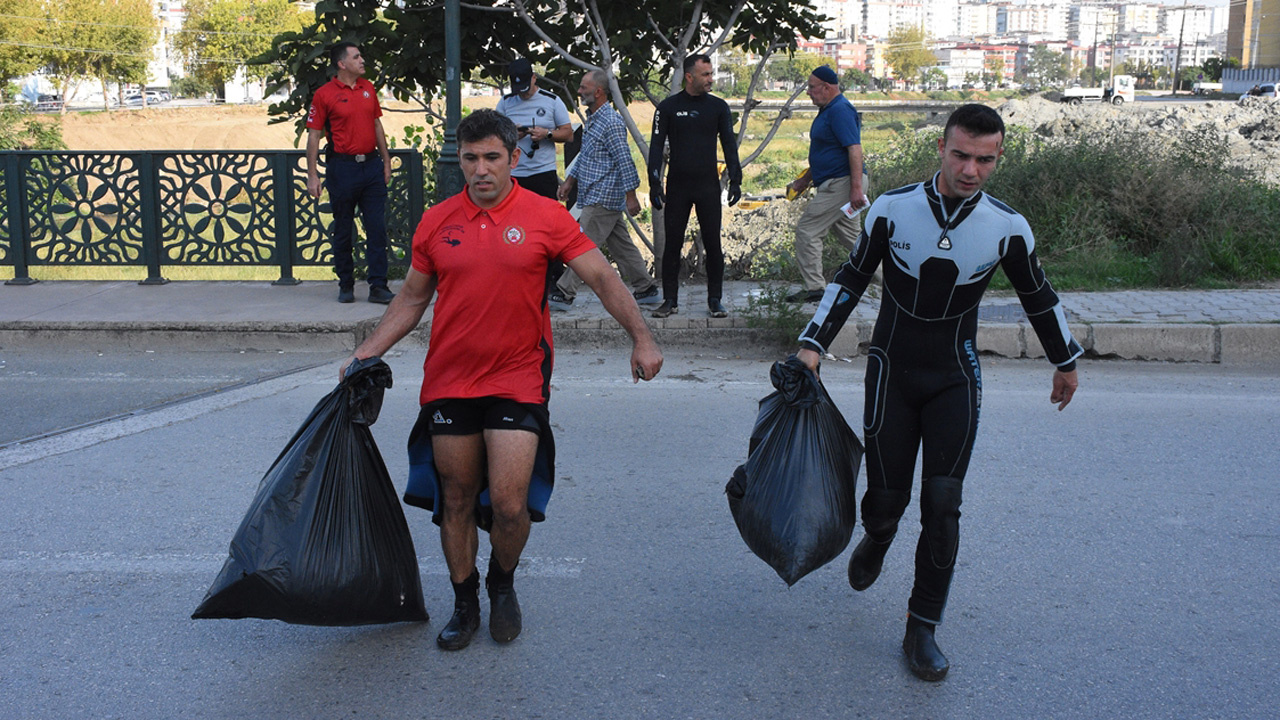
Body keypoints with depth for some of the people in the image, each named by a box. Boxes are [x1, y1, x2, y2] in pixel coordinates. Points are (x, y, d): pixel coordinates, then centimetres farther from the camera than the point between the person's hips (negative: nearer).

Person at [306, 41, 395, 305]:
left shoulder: (368, 88, 11)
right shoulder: (324, 94, -4)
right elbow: (313, 135, -3)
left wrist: (386, 161, 15)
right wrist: (312, 174, -8)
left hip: (371, 165, 4)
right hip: (342, 167, -4)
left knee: (377, 228, 0)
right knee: (343, 229, 6)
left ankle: (378, 287, 3)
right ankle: (346, 286, 17)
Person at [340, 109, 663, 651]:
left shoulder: (545, 216, -3)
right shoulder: (436, 222, 5)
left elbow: (601, 277, 0)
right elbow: (411, 299, 14)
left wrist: (641, 337, -7)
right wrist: (364, 354, 9)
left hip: (517, 379, -2)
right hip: (448, 382, 3)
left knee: (509, 504, -7)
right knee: (457, 501, 10)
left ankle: (503, 584, 24)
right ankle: (464, 603, 30)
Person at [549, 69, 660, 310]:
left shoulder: (611, 123, -16)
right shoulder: (592, 118, 15)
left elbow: (625, 161, -19)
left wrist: (631, 196, -20)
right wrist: (570, 181, 19)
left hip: (602, 199, -10)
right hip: (596, 197, 10)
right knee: (621, 246, 13)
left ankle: (564, 294, -4)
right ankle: (646, 288, 19)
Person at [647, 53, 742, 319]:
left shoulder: (718, 107, 6)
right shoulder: (668, 107, 2)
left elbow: (729, 145, 8)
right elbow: (656, 147, 2)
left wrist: (735, 180, 1)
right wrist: (654, 184, -6)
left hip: (708, 186, 1)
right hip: (677, 186, -1)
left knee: (713, 243, 1)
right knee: (672, 244, 1)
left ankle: (715, 299, 9)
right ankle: (670, 300, 10)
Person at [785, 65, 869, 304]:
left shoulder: (840, 110, -15)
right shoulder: (829, 110, 18)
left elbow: (855, 149, -24)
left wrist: (856, 188, -30)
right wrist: (805, 180, 26)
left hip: (841, 183, -11)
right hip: (836, 184, 11)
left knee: (807, 230, -7)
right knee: (851, 235, 15)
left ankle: (814, 287, -2)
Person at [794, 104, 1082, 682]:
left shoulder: (1007, 229, -8)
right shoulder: (892, 210, -10)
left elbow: (1039, 297, 8)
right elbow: (851, 278, 3)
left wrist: (1065, 361, 20)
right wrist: (814, 343, -2)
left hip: (955, 380, 0)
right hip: (892, 373, 0)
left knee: (942, 503, -9)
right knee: (886, 499, 2)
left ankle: (922, 629, 6)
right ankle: (876, 540, 42)